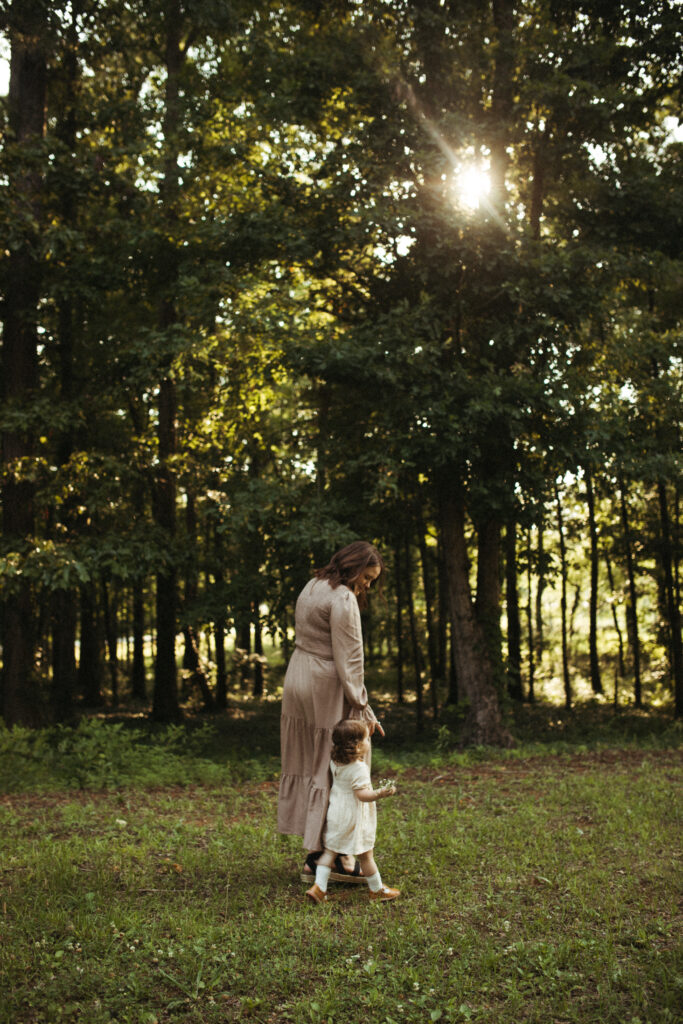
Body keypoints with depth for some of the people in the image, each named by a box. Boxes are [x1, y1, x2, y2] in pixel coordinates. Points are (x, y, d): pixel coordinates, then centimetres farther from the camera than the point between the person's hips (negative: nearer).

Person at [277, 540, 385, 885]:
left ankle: (314, 856, 19)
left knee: (308, 765, 12)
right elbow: (348, 659, -18)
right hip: (327, 688, -9)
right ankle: (342, 859, 6)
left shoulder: (312, 587, 13)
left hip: (297, 680, 9)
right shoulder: (342, 599, -16)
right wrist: (363, 708, -14)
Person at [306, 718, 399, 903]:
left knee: (329, 851, 13)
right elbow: (362, 794, -31)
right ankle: (377, 889, 24)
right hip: (354, 817, -6)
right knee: (366, 855, 9)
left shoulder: (335, 762, -2)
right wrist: (380, 793, -43)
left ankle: (319, 887, 8)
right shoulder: (359, 768, -25)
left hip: (335, 814, 6)